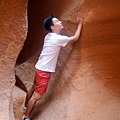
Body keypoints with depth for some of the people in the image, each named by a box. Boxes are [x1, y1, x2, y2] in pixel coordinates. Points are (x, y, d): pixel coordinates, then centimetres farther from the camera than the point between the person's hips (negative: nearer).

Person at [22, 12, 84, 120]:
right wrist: (80, 23, -4)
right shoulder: (57, 38, -21)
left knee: (34, 88, 27)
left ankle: (26, 105, 48)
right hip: (44, 70, -9)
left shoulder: (49, 36, 6)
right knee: (37, 95, -1)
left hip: (40, 67, 9)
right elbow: (75, 38, -12)